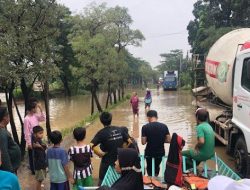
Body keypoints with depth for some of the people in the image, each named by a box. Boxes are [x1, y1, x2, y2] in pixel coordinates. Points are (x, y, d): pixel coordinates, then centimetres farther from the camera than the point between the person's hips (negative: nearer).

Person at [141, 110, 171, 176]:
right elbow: (169, 140, -5)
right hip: (160, 152, 2)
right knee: (157, 166, 29)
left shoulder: (145, 127, -15)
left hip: (149, 152, -2)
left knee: (149, 167, 25)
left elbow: (143, 142, -14)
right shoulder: (164, 126, -7)